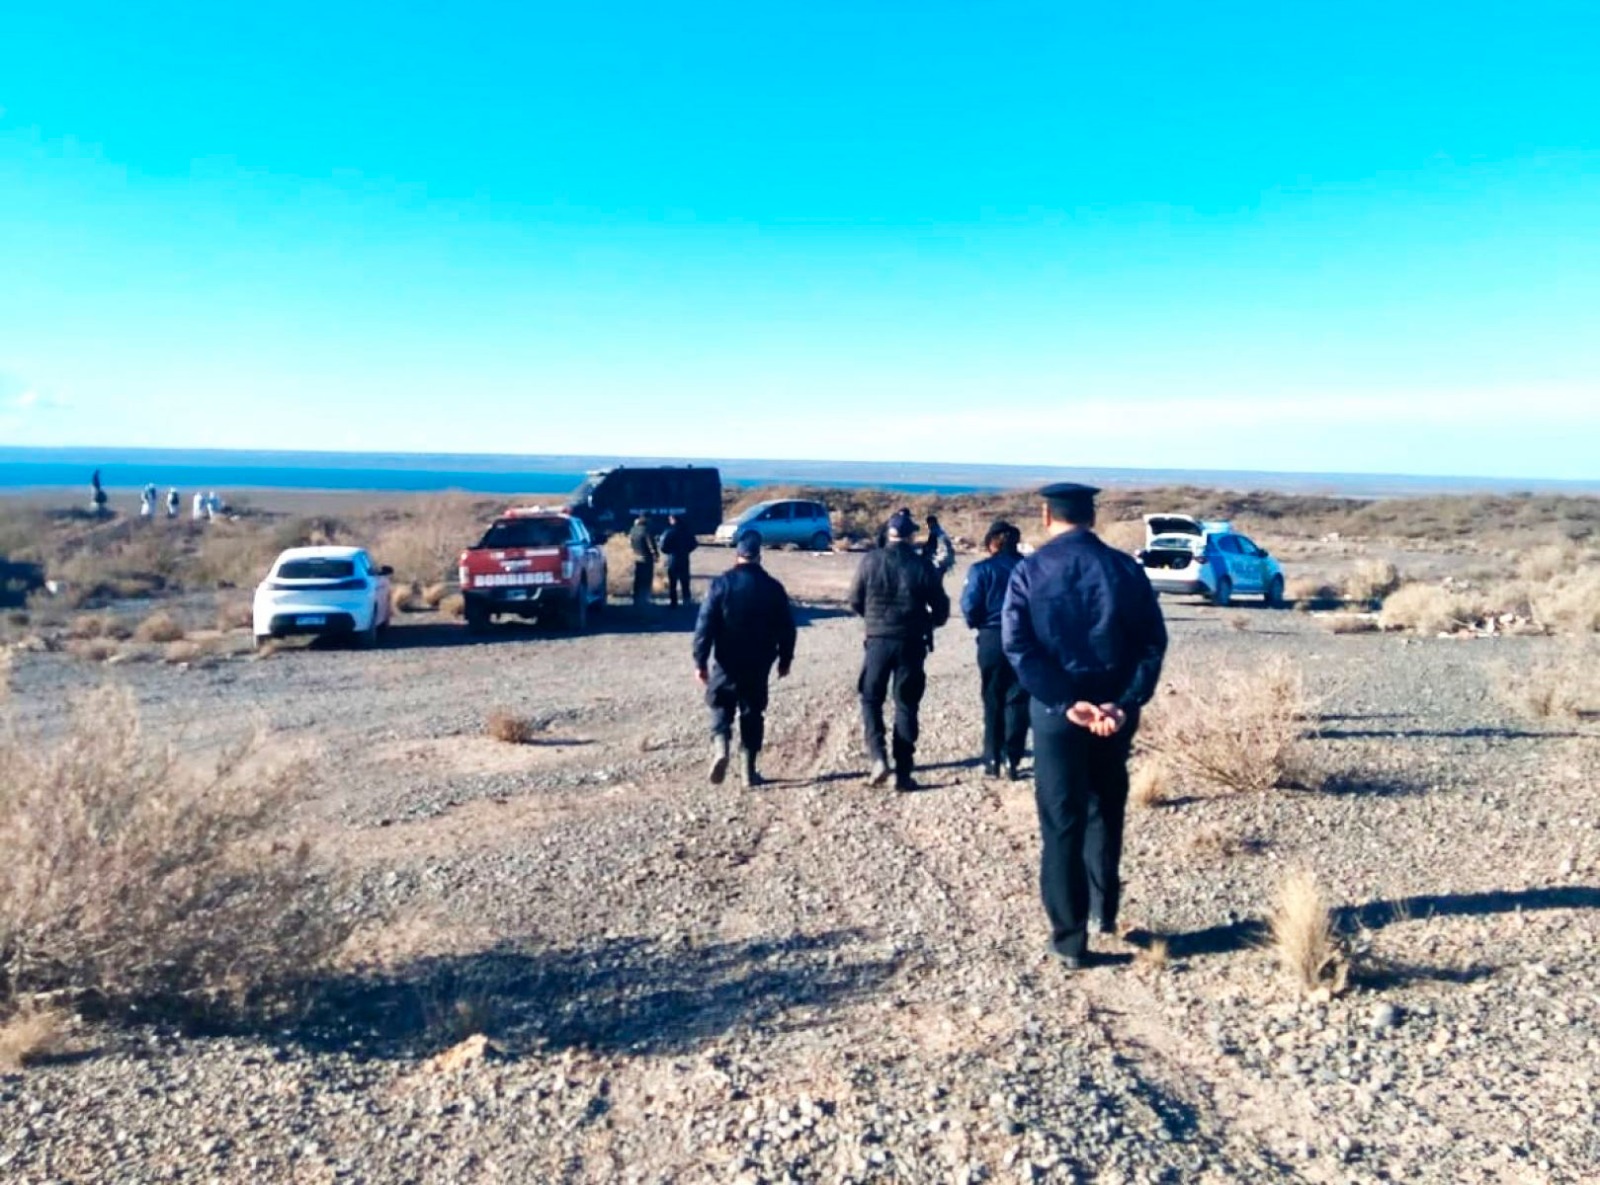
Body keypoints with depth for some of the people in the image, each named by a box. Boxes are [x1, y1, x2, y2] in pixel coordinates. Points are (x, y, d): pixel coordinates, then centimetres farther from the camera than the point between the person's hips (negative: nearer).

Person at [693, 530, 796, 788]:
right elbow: (786, 628, 4)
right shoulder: (773, 588, -1)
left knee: (721, 705, 14)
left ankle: (720, 747, -13)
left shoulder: (721, 584, -7)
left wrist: (700, 661, -5)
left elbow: (705, 625, -10)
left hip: (726, 662, -1)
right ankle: (750, 771, 13)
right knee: (752, 712, 11)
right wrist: (785, 659, 15)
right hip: (758, 663, 2)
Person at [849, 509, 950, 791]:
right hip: (911, 643, 1)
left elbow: (855, 601, 2)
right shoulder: (921, 566, -4)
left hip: (878, 640, 0)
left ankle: (878, 758, -6)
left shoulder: (871, 561, -5)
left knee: (871, 699, 13)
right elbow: (941, 609, 1)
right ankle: (903, 772, 10)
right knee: (906, 705, 9)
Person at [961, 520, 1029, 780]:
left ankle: (992, 760, 14)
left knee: (993, 701, 11)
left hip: (992, 640, -1)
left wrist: (978, 623, 9)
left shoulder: (981, 569, -6)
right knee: (1017, 700, 7)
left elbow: (970, 607, -11)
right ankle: (1013, 761, 4)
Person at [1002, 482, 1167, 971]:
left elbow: (1018, 646, -13)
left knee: (1061, 822, 6)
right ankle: (1104, 910, 34)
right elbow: (1152, 642, -6)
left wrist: (1066, 702, -17)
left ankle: (1069, 938, 11)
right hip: (1114, 707, 2)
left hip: (1054, 709, -2)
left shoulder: (1029, 571, -3)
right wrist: (1125, 702, -13)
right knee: (1105, 810, 23)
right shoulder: (1125, 568, 2)